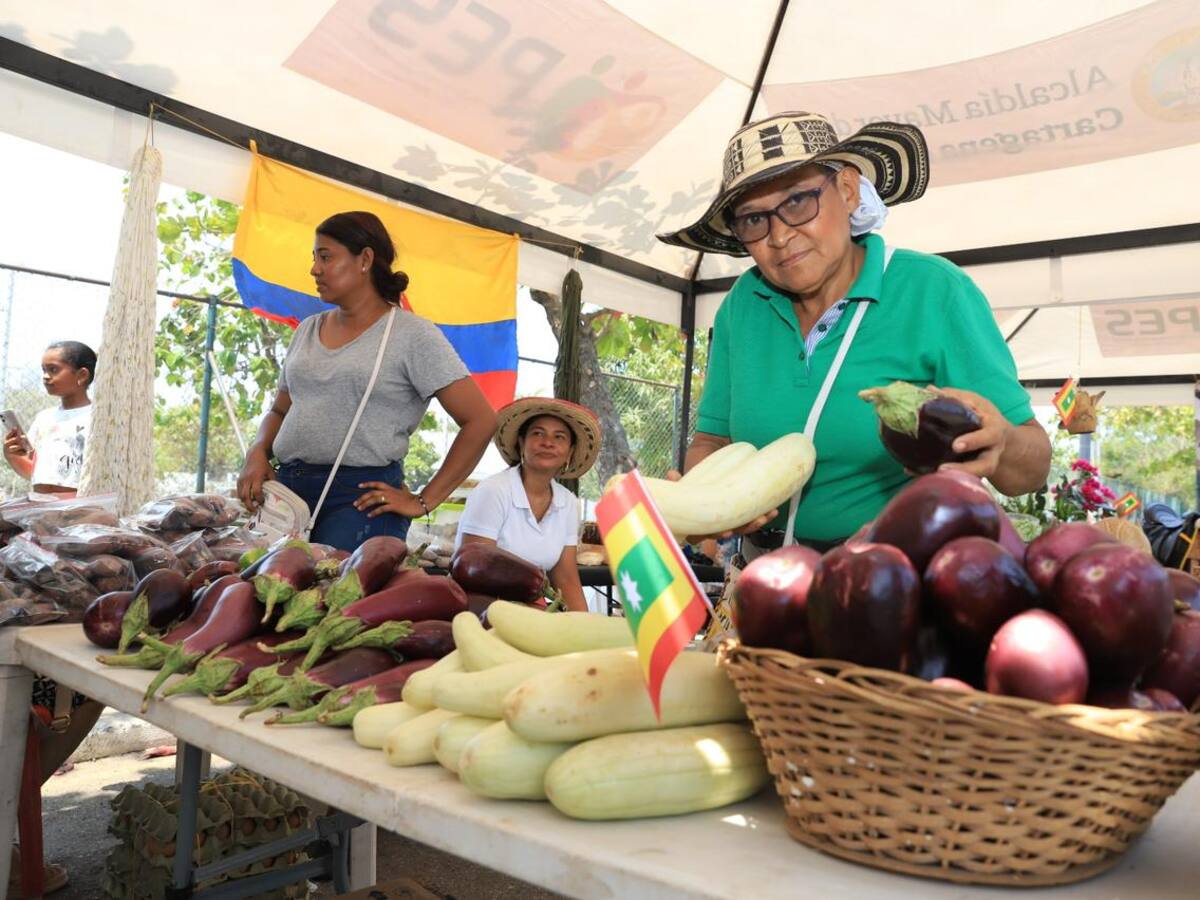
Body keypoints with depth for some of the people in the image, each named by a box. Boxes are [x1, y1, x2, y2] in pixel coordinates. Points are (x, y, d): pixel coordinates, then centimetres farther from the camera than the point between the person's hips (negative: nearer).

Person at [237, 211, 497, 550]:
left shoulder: (412, 334, -2)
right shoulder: (308, 330, 17)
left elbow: (481, 421, -7)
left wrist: (424, 502, -8)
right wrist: (258, 453, 3)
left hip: (362, 496, -5)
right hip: (287, 487, 5)